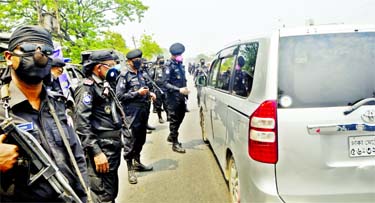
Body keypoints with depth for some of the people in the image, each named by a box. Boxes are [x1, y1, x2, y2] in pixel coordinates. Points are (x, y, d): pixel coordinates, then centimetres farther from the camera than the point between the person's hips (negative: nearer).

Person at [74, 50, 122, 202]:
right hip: (102, 149, -9)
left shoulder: (105, 86, 15)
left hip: (113, 146, 9)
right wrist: (96, 151, -25)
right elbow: (81, 123, -21)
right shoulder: (87, 87, -12)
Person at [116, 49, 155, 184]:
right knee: (131, 141, -3)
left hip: (143, 110, 8)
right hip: (132, 112, -8)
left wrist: (149, 93, 8)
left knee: (141, 139, 16)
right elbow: (119, 95, -13)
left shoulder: (140, 73, 15)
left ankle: (137, 163, 31)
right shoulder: (125, 76, -8)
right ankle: (130, 170, 6)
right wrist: (138, 93, -17)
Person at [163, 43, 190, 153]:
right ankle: (175, 143, 8)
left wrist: (185, 90, 17)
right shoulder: (169, 66, -12)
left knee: (180, 117, 17)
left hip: (181, 97, 8)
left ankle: (171, 136, 36)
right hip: (173, 97, -8)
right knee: (174, 120, -1)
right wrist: (179, 90, -26)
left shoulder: (180, 64, 13)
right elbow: (166, 83, -18)